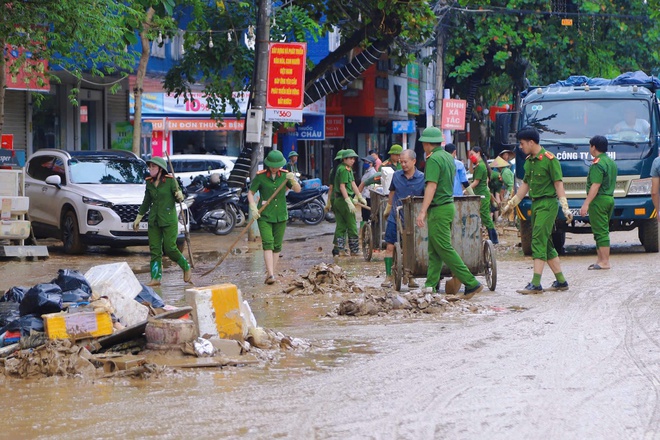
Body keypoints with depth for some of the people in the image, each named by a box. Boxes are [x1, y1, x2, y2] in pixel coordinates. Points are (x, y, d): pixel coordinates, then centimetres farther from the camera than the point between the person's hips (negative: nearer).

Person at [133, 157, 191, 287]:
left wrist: (180, 196, -28)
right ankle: (155, 278, 3)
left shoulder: (170, 180, -7)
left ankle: (186, 268, 15)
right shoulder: (149, 182, 8)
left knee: (170, 248, -8)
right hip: (154, 220, 5)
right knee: (154, 250, 1)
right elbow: (146, 202, 18)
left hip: (169, 219, -5)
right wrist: (138, 218, 20)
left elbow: (178, 198, -4)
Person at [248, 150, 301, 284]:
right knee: (267, 244, -15)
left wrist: (293, 180, -23)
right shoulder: (260, 176, -6)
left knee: (277, 246, 6)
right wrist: (253, 207, -14)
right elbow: (250, 193, 1)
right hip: (264, 216, -3)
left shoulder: (285, 175, 1)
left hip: (281, 216, 3)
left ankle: (272, 272, 15)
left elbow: (297, 190, -3)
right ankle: (270, 275, -23)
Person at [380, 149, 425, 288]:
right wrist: (387, 209, 25)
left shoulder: (422, 178, -7)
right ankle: (388, 277, 1)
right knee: (390, 247, -4)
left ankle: (409, 276, 21)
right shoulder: (396, 175, 2)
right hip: (395, 218, 2)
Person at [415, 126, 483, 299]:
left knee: (444, 249, -9)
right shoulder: (448, 157, 14)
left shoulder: (433, 159, -14)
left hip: (439, 209, -10)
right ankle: (430, 286, 10)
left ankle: (471, 283, -12)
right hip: (448, 204, 10)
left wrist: (423, 211, -25)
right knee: (434, 251, 11)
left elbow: (431, 186, -22)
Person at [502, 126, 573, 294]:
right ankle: (561, 281, 18)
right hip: (535, 204, 9)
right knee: (546, 244, 10)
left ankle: (536, 284, -19)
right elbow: (525, 185, 23)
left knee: (538, 241, -14)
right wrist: (511, 204, 26)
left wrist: (565, 209, -17)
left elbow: (558, 184, -12)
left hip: (548, 204, -9)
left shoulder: (549, 159, -11)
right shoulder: (529, 161, 14)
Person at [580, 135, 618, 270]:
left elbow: (595, 186, -22)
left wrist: (586, 204, -23)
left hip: (599, 200, -10)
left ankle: (604, 262, -11)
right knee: (603, 231, 15)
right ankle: (601, 259, 19)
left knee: (600, 232, -8)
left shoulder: (598, 164, -15)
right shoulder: (611, 162, 16)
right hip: (610, 198, 10)